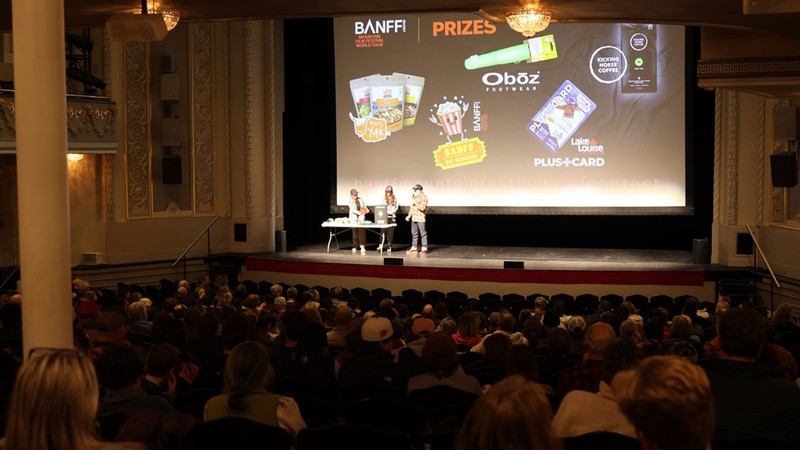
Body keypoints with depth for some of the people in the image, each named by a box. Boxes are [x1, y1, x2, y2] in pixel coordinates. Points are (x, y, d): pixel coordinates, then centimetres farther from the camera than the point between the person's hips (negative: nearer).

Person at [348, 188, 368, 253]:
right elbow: (353, 210, -17)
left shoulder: (361, 200, 10)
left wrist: (366, 210, -3)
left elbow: (364, 206, 20)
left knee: (362, 232, -8)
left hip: (361, 219, 2)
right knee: (355, 233, 2)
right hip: (354, 219, -2)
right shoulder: (350, 202, -3)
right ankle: (354, 247, 12)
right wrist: (360, 213, -31)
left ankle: (362, 246, -10)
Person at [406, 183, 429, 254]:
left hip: (421, 218, -8)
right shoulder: (413, 196, 14)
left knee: (423, 233, -3)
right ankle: (413, 248, 17)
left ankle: (424, 249, 0)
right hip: (414, 218, 8)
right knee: (414, 233, 11)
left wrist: (415, 202, -18)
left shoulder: (423, 197, -12)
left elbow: (422, 208, -22)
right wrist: (409, 215, 20)